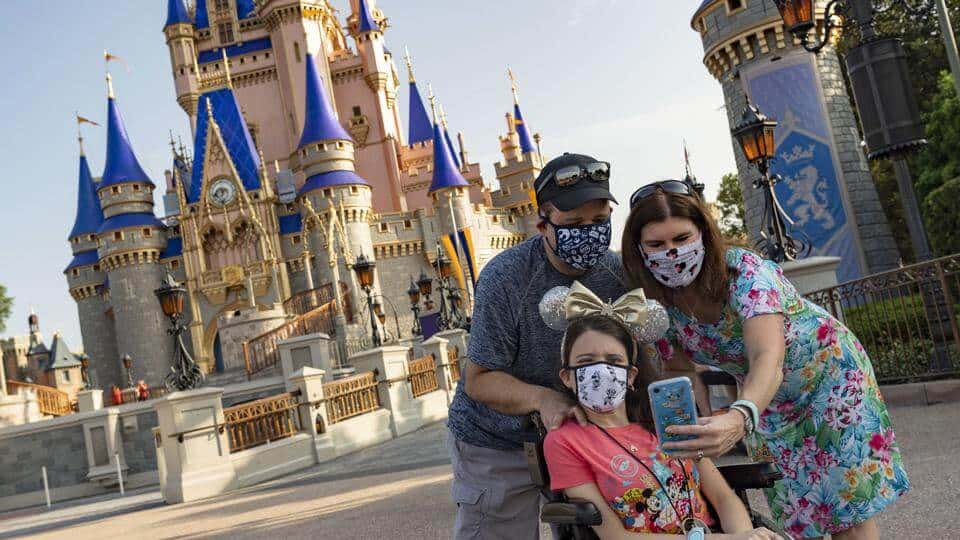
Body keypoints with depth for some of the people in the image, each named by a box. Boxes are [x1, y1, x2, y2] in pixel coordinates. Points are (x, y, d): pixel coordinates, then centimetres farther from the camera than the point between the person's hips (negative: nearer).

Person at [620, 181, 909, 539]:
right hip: (764, 401, 5)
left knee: (848, 503, -3)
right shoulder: (658, 304, -16)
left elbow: (768, 357, -48)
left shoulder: (743, 271, -33)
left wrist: (739, 418, -66)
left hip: (830, 377, -4)